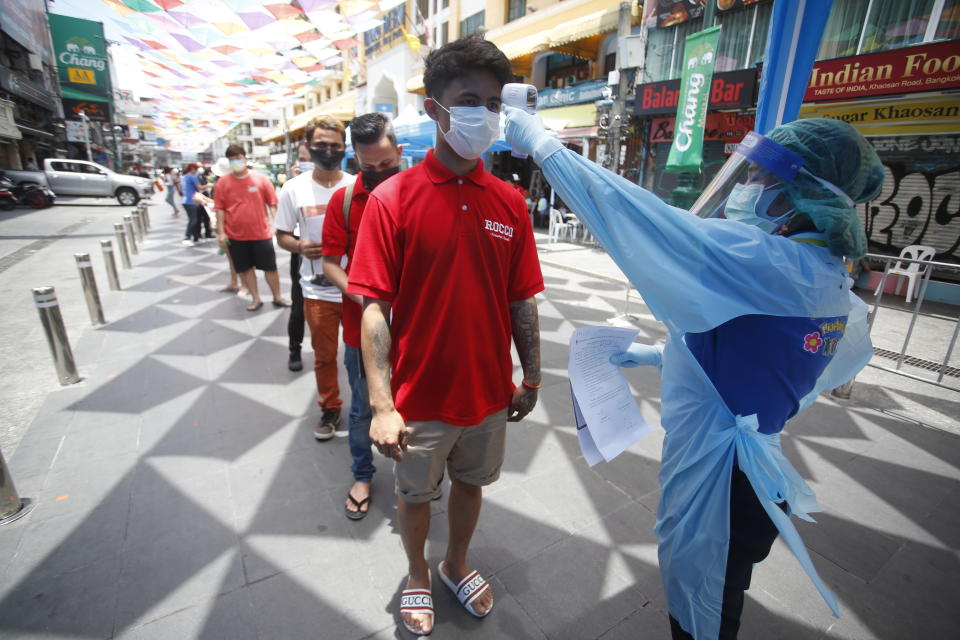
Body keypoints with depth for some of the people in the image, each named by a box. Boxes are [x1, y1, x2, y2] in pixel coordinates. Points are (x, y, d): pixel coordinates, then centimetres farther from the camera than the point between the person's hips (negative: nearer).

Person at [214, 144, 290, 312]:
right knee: (245, 268, 9)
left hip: (261, 233, -1)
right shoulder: (223, 182, 1)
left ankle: (277, 298, 20)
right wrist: (221, 232, -3)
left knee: (270, 267, 6)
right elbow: (219, 208, 2)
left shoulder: (261, 178, -1)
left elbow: (273, 204, 1)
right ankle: (256, 299, 23)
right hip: (236, 235, 1)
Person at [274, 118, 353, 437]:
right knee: (324, 354, 13)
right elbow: (282, 234, 8)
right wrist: (299, 247, -14)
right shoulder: (294, 188, 1)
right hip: (317, 289, 1)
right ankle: (330, 408, 33)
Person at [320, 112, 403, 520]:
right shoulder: (343, 200, -4)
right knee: (363, 409, 16)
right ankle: (362, 475, 40)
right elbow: (331, 263, -3)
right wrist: (362, 296, -18)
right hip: (361, 327, 0)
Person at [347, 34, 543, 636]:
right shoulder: (392, 199, -12)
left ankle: (457, 564, 53)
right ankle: (418, 576, 50)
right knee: (416, 493, 20)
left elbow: (521, 302, 1)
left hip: (489, 390, 4)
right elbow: (375, 308, -14)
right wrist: (382, 405, -17)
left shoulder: (510, 202, -2)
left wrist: (532, 379, 5)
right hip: (420, 395, -3)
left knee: (471, 483, 24)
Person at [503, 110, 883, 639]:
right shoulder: (825, 281, 3)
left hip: (716, 477, -9)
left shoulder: (775, 263, -26)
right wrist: (661, 356, 16)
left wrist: (543, 146, -20)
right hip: (734, 468, 9)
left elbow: (643, 219, -29)